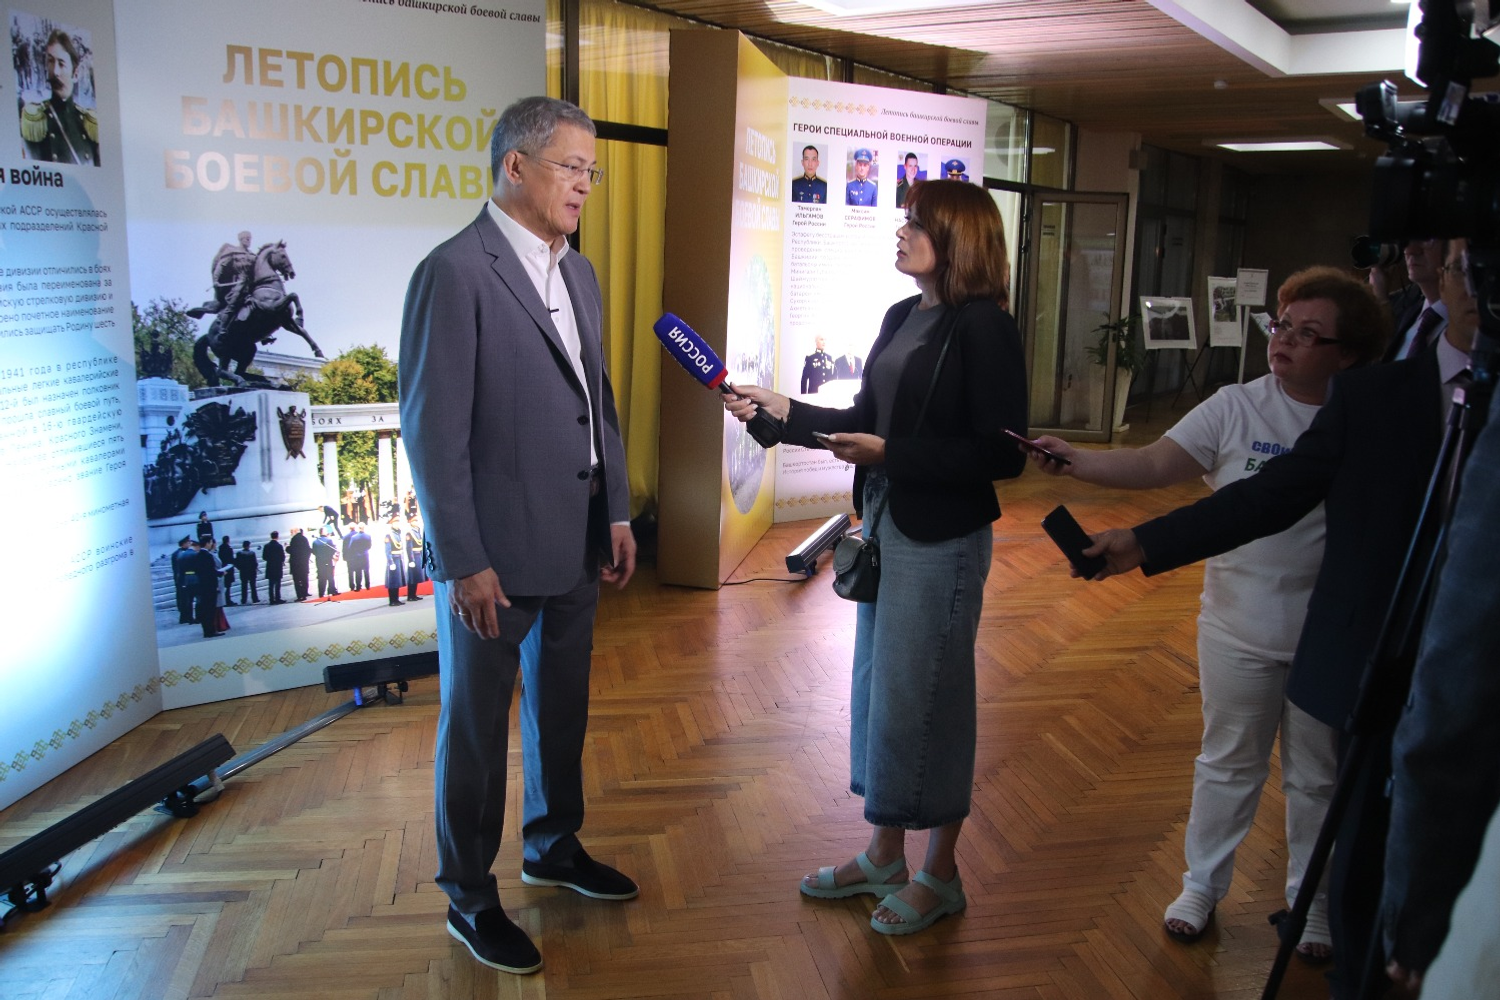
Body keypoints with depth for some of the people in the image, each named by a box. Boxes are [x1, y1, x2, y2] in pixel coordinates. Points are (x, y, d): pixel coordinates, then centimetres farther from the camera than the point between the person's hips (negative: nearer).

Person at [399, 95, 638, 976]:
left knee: (562, 703, 21)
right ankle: (471, 899, 27)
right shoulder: (455, 272, -15)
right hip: (497, 550, -7)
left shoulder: (578, 273, 10)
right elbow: (434, 429, -17)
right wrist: (462, 561, -17)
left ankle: (554, 845, 43)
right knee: (478, 724, 9)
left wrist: (617, 512, 11)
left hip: (577, 540, 8)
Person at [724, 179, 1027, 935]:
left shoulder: (985, 327, -14)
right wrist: (784, 413, 5)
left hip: (943, 540, -8)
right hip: (886, 525, 8)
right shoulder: (901, 317, 9)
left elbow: (1000, 456, -18)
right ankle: (884, 856, 32)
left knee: (925, 696, 3)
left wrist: (890, 453, -22)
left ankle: (940, 875, 24)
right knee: (878, 685, 15)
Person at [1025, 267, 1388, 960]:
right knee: (1228, 763, 16)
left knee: (1318, 775, 16)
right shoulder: (1236, 409, -6)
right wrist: (1073, 461, -25)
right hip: (1240, 628, 0)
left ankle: (1311, 900, 36)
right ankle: (1202, 883, 34)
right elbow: (1153, 466, -12)